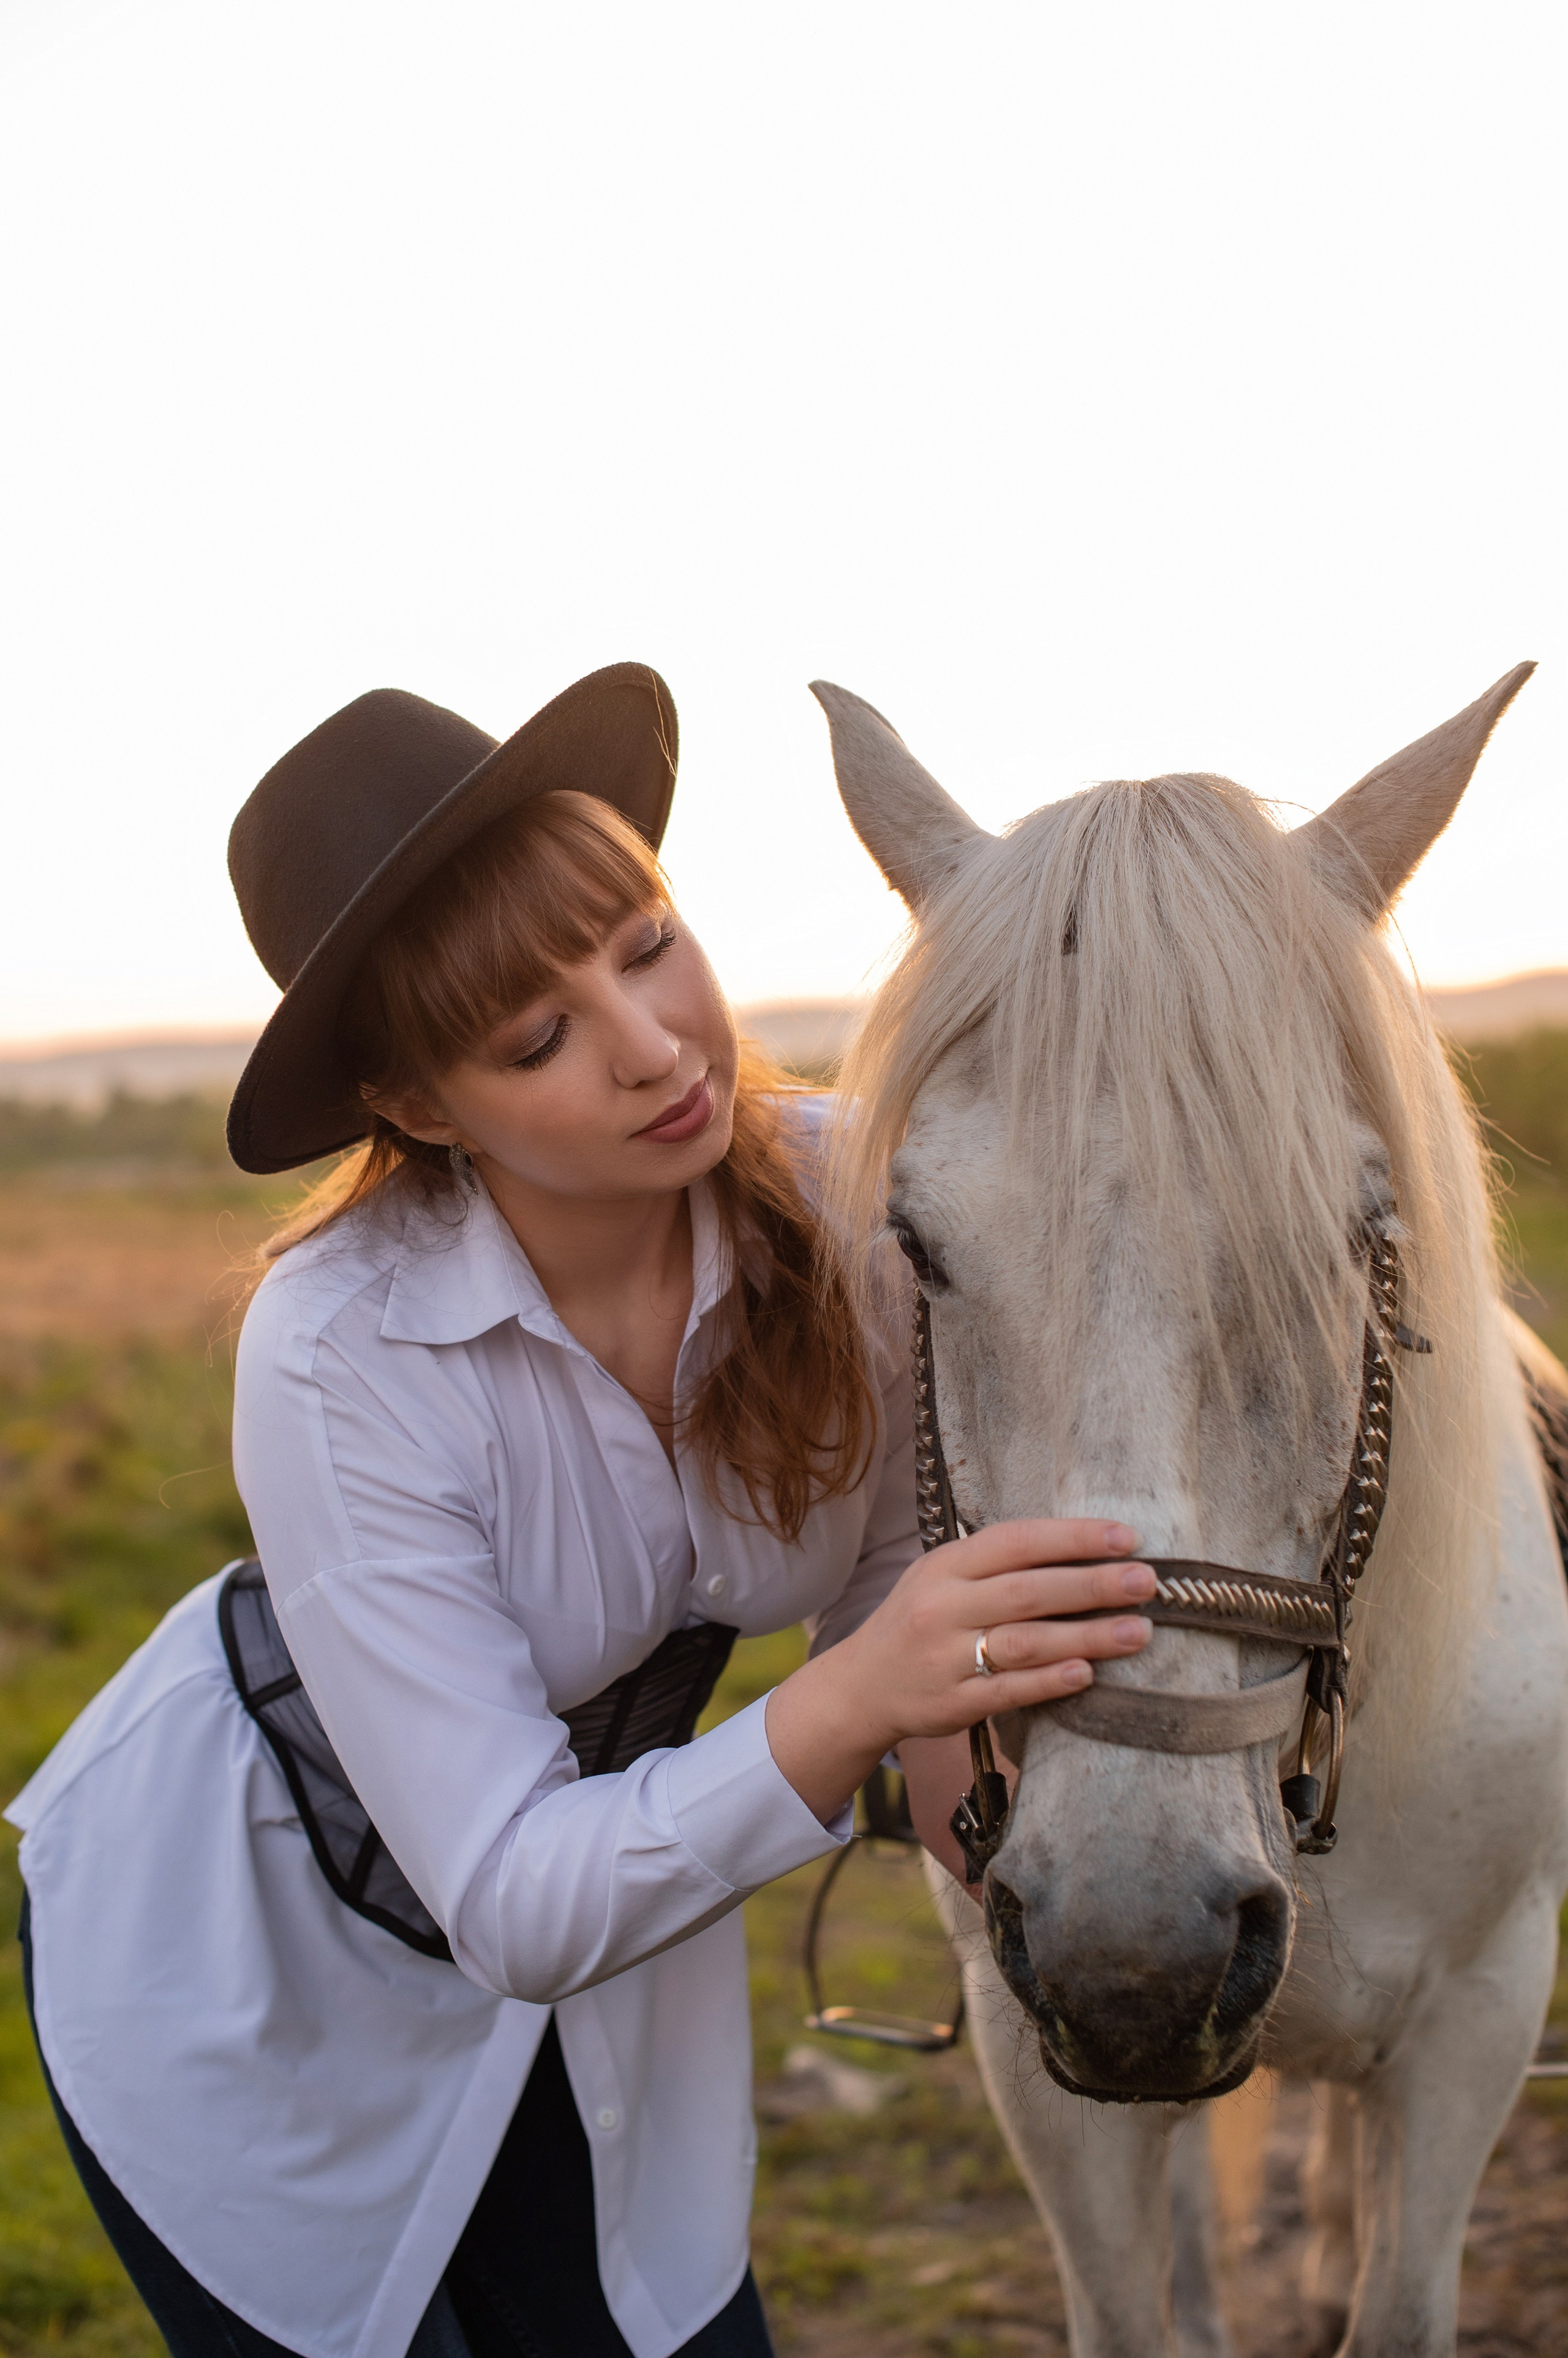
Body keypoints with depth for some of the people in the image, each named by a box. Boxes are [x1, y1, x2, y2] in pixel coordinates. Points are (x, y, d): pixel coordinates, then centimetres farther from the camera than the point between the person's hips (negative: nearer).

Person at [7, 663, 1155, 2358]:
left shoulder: (834, 1198, -22)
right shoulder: (338, 1357, -33)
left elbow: (883, 1577, -5)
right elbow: (514, 1905, -33)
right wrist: (851, 1704, -48)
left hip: (613, 1882, 4)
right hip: (240, 1950, -4)